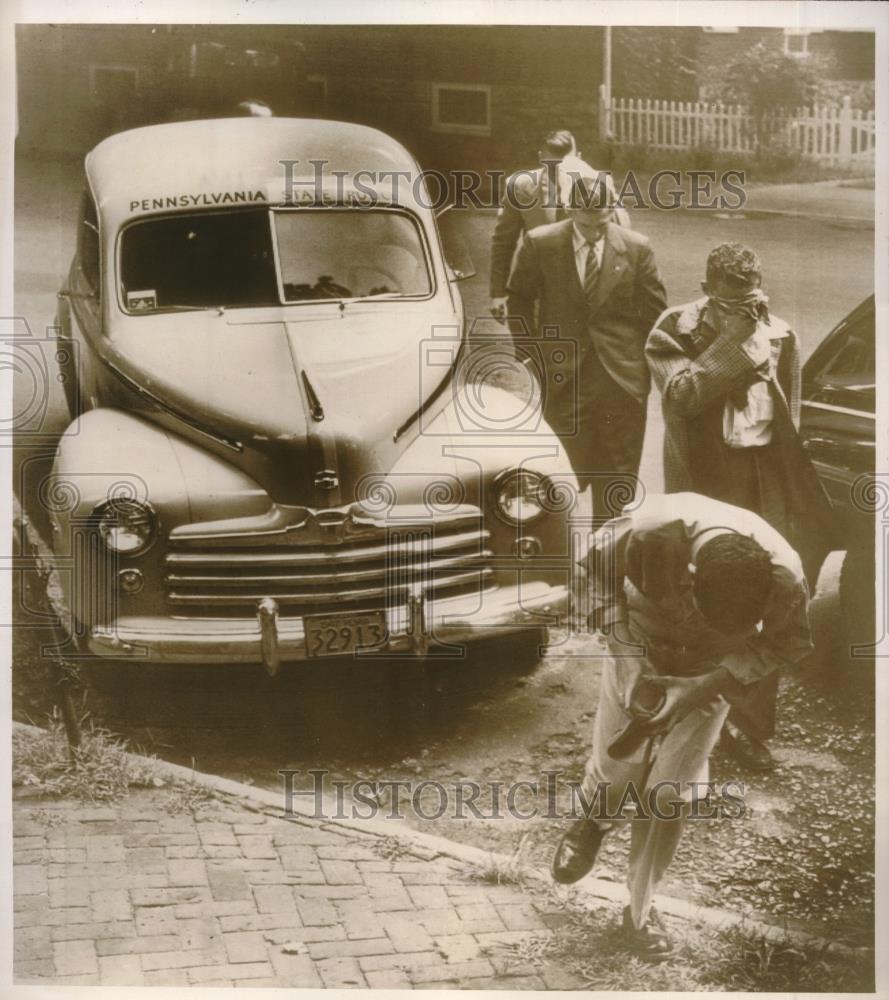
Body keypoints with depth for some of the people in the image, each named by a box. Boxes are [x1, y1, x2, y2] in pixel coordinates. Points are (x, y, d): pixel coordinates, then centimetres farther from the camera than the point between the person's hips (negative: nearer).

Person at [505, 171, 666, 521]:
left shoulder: (636, 248, -1)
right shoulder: (539, 243, -3)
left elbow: (655, 310, 7)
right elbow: (518, 300, 8)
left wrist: (645, 363, 5)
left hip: (622, 379, 1)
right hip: (562, 377, -1)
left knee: (617, 479, 8)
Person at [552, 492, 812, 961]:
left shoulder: (785, 578, -34)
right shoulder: (649, 531, -39)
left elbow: (786, 643, -13)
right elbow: (592, 576, -18)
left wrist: (697, 694, -20)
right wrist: (630, 662, -24)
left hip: (710, 675, 0)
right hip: (638, 655, 0)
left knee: (672, 795, 1)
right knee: (613, 772, 8)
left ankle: (640, 910, 23)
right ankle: (592, 824, 46)